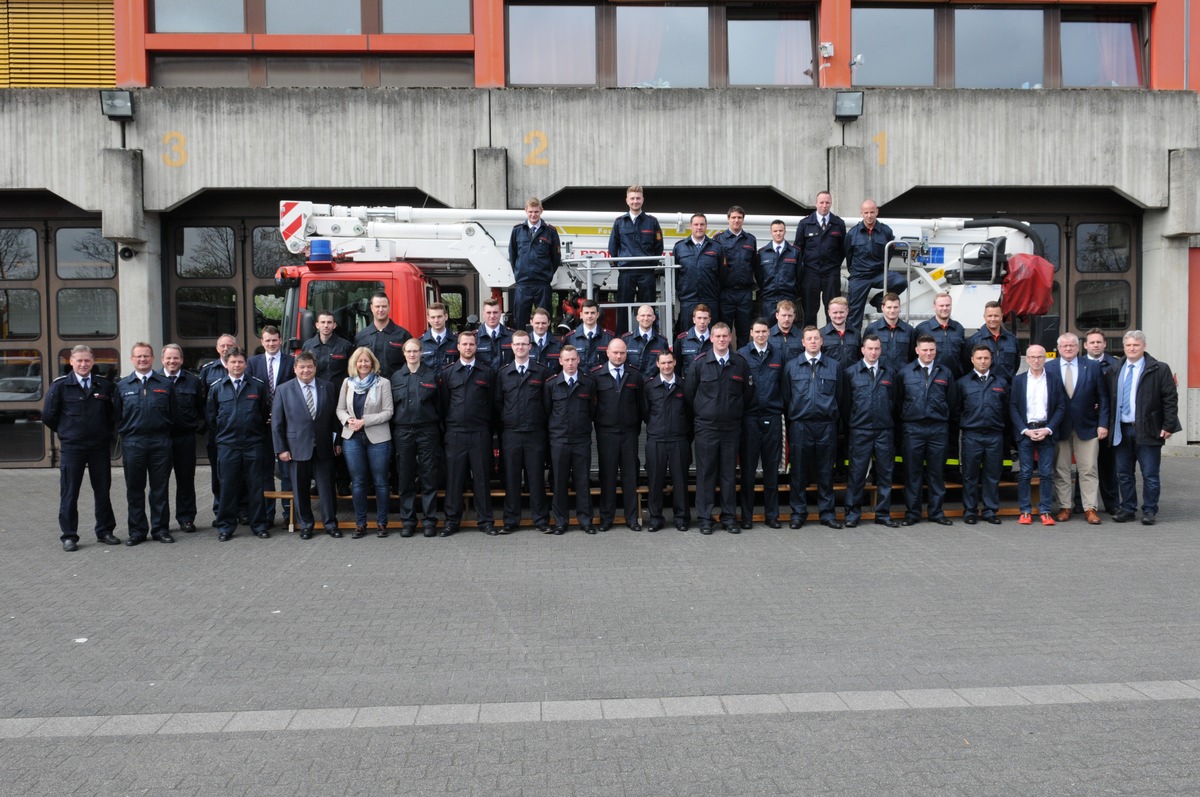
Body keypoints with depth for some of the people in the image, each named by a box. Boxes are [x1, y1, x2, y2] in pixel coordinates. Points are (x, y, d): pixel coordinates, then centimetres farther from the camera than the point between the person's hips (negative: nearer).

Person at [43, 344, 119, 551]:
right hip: (71, 448, -2)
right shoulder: (60, 385, -3)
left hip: (100, 447, 2)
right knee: (69, 493, 3)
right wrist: (65, 432, 6)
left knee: (103, 491, 9)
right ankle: (68, 536, 11)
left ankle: (105, 532, 19)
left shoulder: (105, 385, 3)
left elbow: (114, 412, 12)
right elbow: (48, 415, 2)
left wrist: (105, 432, 6)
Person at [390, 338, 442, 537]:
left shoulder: (431, 375, 4)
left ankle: (429, 521, 7)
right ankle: (408, 521, 14)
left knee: (429, 478, 0)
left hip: (427, 431, -2)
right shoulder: (396, 376, 9)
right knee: (405, 479, 5)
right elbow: (391, 405, 10)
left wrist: (438, 429, -3)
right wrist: (392, 433, 4)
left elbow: (438, 403, 4)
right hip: (403, 431, 2)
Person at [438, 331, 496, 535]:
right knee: (454, 478, 3)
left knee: (481, 478, 3)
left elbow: (492, 403, 8)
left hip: (480, 434, 0)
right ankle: (452, 521, 11)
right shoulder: (447, 372, 8)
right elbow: (443, 403, 9)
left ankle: (485, 521, 11)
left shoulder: (487, 373, 7)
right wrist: (446, 428, 5)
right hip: (455, 433, 0)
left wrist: (489, 430, 4)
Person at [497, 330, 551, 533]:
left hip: (535, 433, -1)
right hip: (510, 433, 2)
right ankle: (511, 520, 14)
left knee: (536, 477, 2)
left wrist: (546, 424, 2)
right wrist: (502, 424, 6)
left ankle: (541, 520, 10)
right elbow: (498, 402, 12)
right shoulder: (503, 373, 9)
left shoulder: (542, 371, 3)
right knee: (511, 478, 5)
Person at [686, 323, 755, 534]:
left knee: (729, 473, 7)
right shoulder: (699, 364, -2)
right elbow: (688, 393, 5)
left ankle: (729, 517, 15)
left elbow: (748, 393, 10)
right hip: (706, 427, -1)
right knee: (705, 473, 2)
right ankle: (705, 518, 8)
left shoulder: (741, 363, 2)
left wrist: (738, 414, 11)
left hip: (732, 427, 1)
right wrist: (700, 414, 9)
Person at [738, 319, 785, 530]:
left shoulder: (778, 355, 11)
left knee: (772, 467, 7)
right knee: (748, 467, 2)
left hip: (772, 417, 2)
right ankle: (746, 515, 10)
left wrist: (781, 408, 5)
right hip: (749, 417, -2)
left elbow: (783, 384, 13)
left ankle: (772, 514, 16)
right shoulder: (742, 354, 3)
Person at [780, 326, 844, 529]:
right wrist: (790, 423, 5)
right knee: (799, 472, 4)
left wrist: (835, 419, 6)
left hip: (826, 426, 1)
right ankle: (798, 514, 13)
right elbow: (786, 397, 6)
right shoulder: (792, 366, 5)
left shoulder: (834, 367, 7)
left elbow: (839, 397, 8)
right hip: (800, 426, -1)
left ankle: (827, 514, 15)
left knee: (825, 472, 6)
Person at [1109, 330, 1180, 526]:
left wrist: (1168, 426, -9)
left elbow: (1170, 399, -5)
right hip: (1121, 430, 4)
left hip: (1148, 430, -4)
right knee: (1124, 473, 9)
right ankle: (1128, 509, 18)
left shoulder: (1159, 369, -2)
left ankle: (1149, 511, 10)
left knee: (1150, 474, 1)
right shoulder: (1115, 371, 10)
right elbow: (1109, 399, 14)